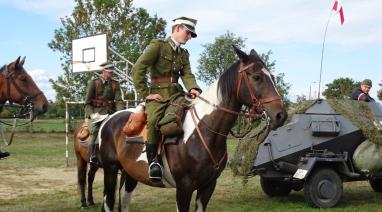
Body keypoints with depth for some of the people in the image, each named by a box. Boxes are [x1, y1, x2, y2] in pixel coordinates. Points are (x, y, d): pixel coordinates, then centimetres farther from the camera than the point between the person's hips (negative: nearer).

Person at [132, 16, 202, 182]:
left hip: (177, 93, 6)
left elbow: (187, 75, 6)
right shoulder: (158, 45, 0)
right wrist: (145, 93, -11)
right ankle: (152, 161, -20)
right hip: (158, 94, -6)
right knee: (154, 120, -33)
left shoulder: (184, 54, 21)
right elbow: (138, 69, -7)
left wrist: (193, 88, -16)